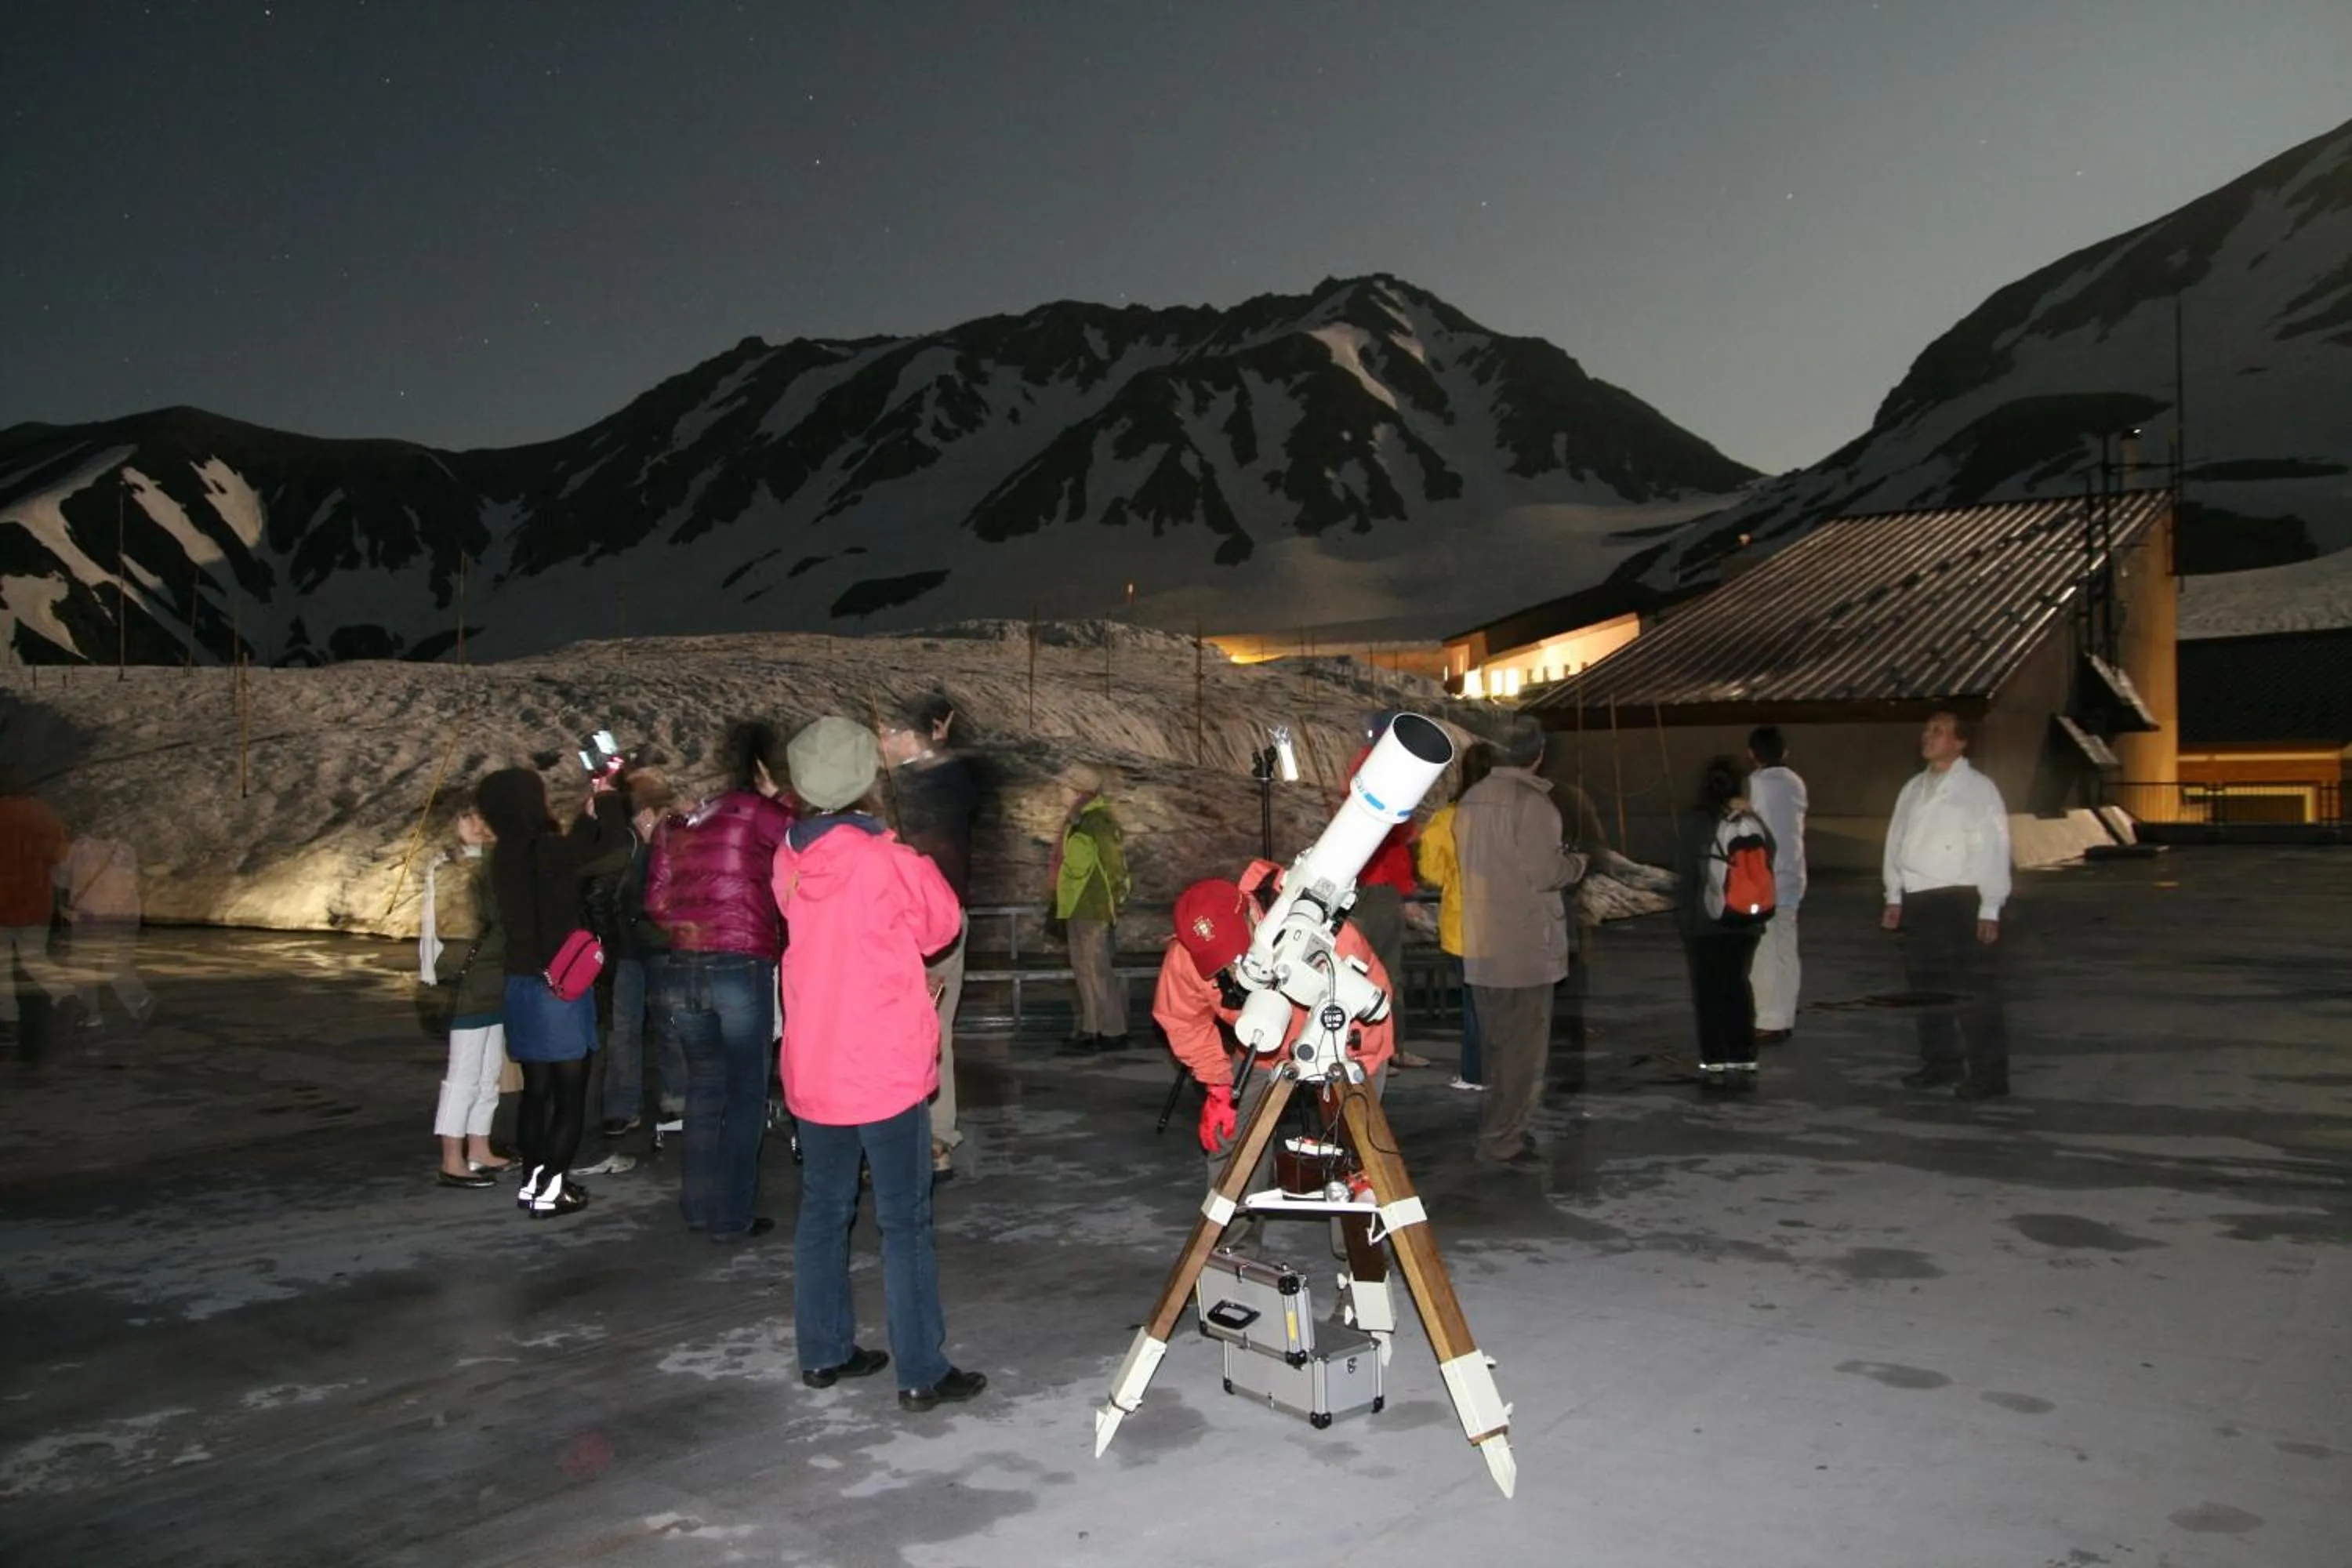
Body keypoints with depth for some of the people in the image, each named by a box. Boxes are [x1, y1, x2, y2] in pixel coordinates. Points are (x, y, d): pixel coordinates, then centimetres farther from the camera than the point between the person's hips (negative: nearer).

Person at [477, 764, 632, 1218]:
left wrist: (591, 810, 16)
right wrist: (607, 797, -2)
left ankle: (533, 1181, 20)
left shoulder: (507, 856, 5)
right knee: (570, 1095, 2)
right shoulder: (543, 852, -19)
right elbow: (612, 847, -16)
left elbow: (572, 856, 17)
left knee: (537, 1091, 15)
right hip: (560, 987, -7)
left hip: (521, 985, 7)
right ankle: (549, 1189, 3)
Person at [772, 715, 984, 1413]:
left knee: (822, 1211, 16)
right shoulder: (888, 860, -16)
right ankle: (922, 1373, 7)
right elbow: (942, 925, -2)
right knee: (904, 1223, 1)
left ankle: (824, 1352, 26)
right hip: (886, 1070, -6)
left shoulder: (790, 859, 0)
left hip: (812, 1069, 6)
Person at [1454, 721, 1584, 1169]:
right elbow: (1546, 872, -19)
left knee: (1496, 1041, 18)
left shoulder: (1470, 800, 8)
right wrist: (1575, 863, 2)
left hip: (1480, 943, 8)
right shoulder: (1532, 802, -16)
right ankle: (1504, 1140, 4)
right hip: (1525, 945, -8)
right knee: (1524, 1045, 1)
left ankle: (1496, 1128, 28)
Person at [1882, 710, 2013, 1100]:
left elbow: (1993, 849, -10)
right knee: (1926, 986, 15)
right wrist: (1895, 896, 11)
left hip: (1960, 900, -7)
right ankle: (1941, 1062, 28)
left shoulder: (1978, 789, -6)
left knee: (1974, 992, -4)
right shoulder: (1914, 789, 13)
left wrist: (1990, 909, -13)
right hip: (1918, 901, 7)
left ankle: (1988, 1075, 3)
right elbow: (1897, 841, 15)